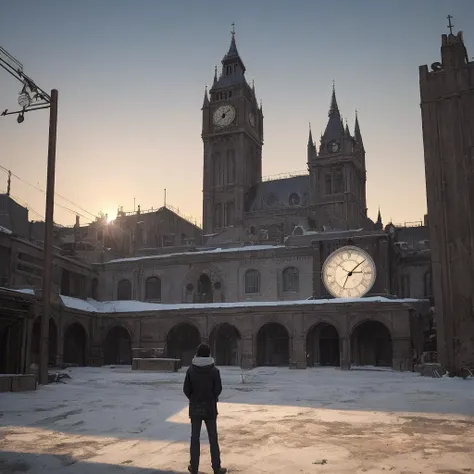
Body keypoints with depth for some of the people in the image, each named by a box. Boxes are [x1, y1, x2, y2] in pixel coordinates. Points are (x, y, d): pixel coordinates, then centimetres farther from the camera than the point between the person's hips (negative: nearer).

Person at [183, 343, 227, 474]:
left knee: (195, 438, 10)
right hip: (210, 408, -1)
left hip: (195, 408, 1)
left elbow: (186, 389, -6)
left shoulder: (191, 370, -8)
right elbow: (218, 389, -9)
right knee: (213, 438, 9)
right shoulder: (214, 370, -11)